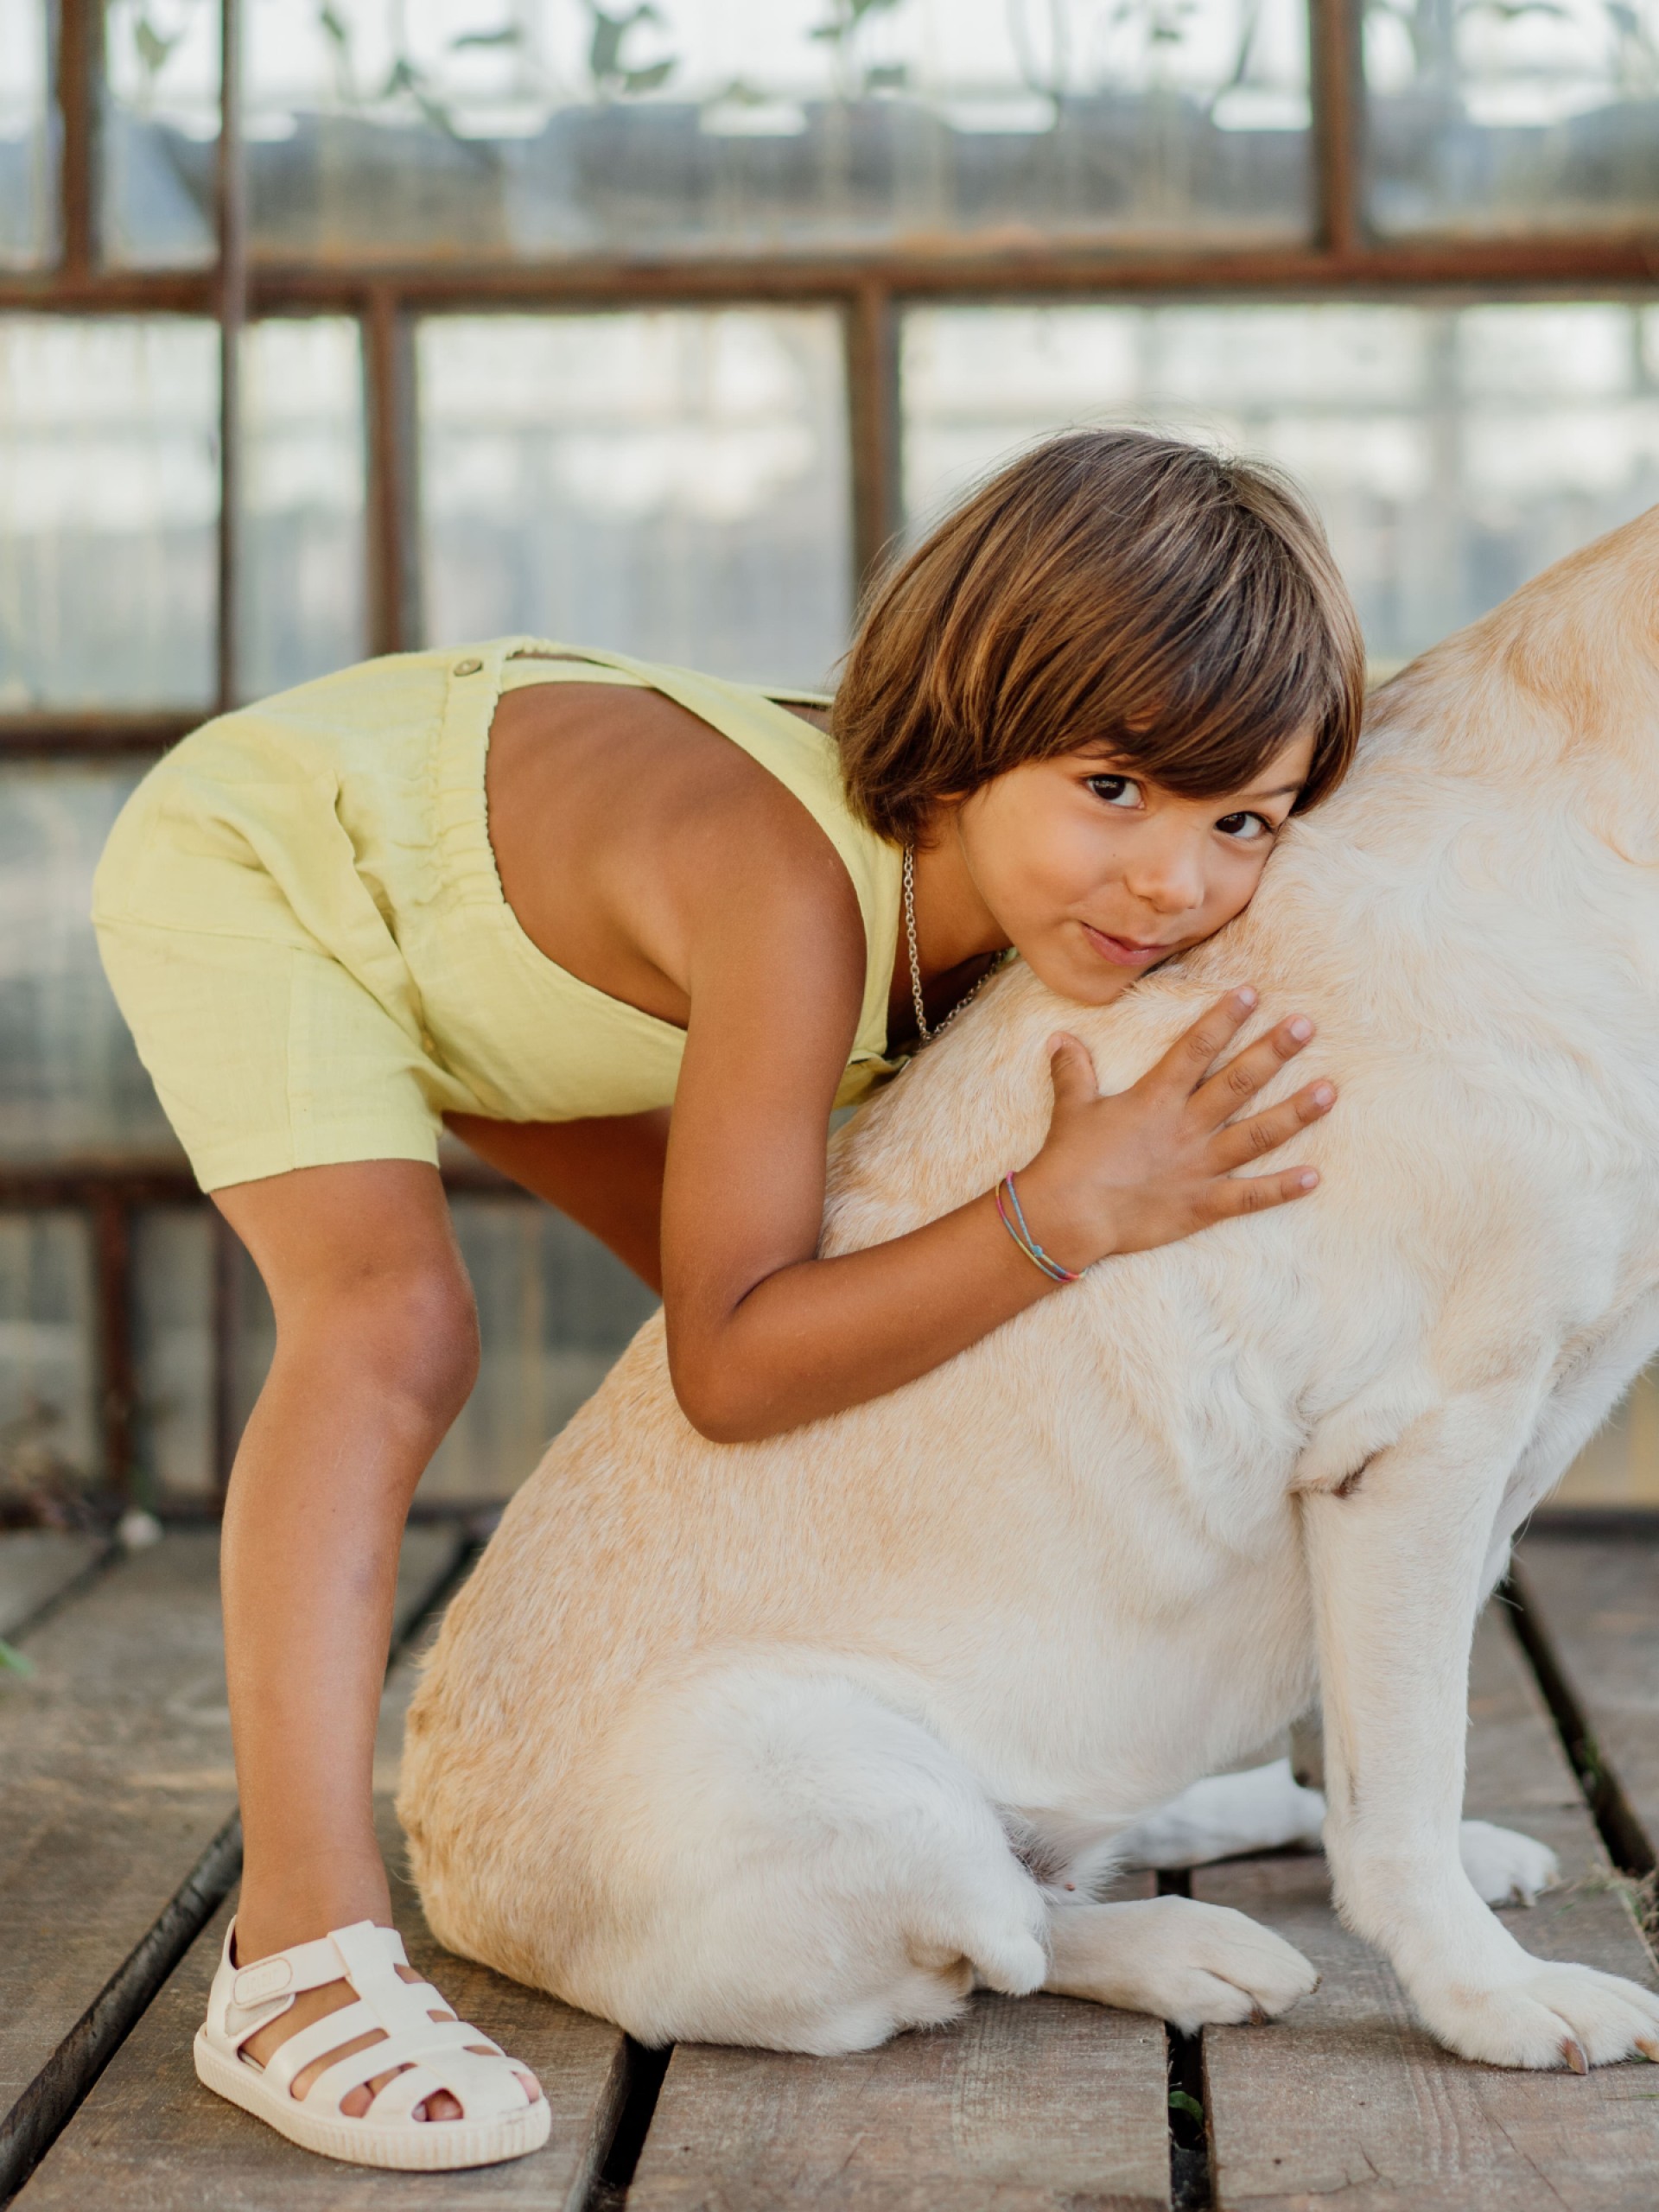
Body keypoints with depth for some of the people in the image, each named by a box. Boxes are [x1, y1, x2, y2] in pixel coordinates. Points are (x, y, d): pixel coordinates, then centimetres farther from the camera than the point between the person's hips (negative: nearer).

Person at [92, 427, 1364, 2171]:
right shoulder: (795, 896, -42)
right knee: (390, 1320, -30)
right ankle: (299, 1959, -28)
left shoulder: (1019, 871, -20)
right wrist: (1065, 1214, -45)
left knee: (829, 1292, 11)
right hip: (260, 849, -8)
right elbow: (731, 1367, -37)